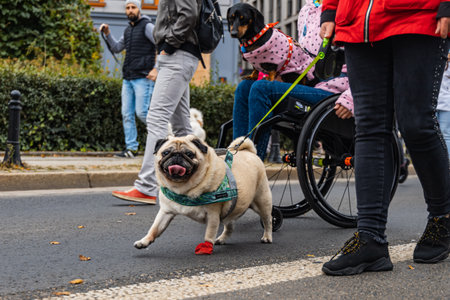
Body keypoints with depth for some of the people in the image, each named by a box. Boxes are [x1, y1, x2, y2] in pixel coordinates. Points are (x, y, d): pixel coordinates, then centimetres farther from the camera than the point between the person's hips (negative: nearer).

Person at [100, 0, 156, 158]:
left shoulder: (147, 26, -5)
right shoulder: (128, 30, 19)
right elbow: (116, 48, 26)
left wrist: (157, 68, -17)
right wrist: (107, 34, 11)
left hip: (143, 78, -8)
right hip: (128, 79, 8)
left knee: (141, 112, -12)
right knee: (127, 114, 1)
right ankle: (131, 148, 3)